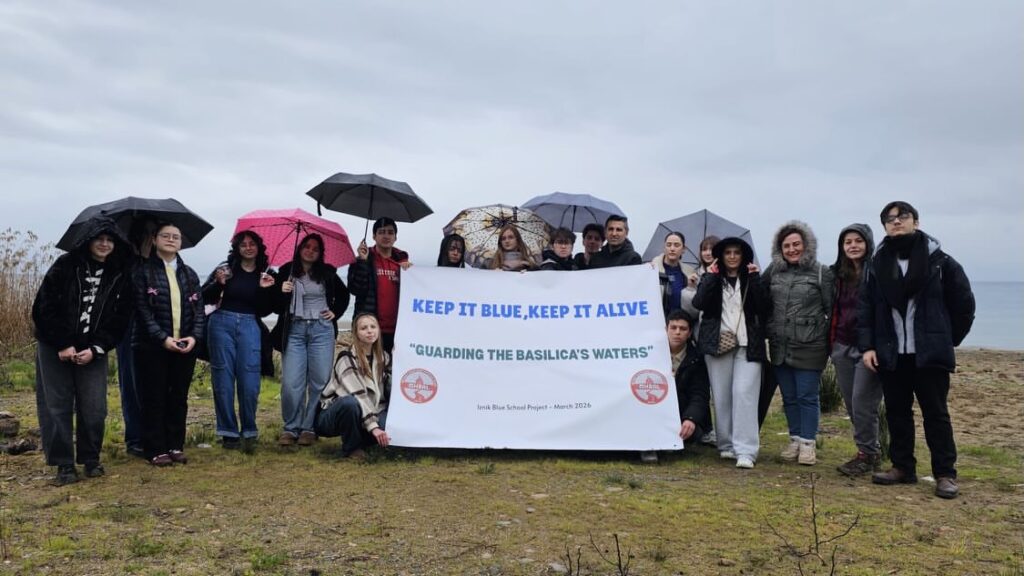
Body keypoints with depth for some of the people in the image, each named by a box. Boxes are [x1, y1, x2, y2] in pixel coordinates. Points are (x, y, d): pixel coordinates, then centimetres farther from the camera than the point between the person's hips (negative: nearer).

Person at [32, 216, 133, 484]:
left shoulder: (120, 276, 1)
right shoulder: (65, 266, -4)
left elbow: (119, 318, 0)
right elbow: (44, 308, -7)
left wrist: (95, 349, -10)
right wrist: (63, 345, -12)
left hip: (93, 352, 1)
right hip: (55, 350, -1)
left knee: (94, 408, -1)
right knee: (57, 407, 1)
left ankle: (91, 459, 16)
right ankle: (64, 464, 11)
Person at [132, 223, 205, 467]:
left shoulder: (189, 274, 14)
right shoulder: (142, 272, 0)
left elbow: (199, 309, 8)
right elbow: (142, 310, -9)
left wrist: (194, 336, -8)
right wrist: (163, 338, -18)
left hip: (185, 346, 4)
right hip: (152, 346, -4)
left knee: (179, 398, 8)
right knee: (154, 398, 1)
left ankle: (176, 446, 17)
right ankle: (156, 450, 8)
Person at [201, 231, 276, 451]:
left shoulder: (266, 275, 10)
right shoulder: (225, 269, 5)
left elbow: (265, 311, 8)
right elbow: (204, 297, 2)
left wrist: (265, 289, -7)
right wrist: (218, 283, -15)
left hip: (250, 326, 1)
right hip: (222, 323, -1)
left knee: (249, 381, -6)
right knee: (224, 379, 1)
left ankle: (249, 431, 9)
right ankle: (229, 433, 9)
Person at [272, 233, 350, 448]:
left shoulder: (327, 273, 8)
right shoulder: (286, 271, 5)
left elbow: (344, 295, 23)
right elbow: (277, 306, 6)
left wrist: (335, 313, 9)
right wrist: (282, 292, -13)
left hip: (321, 330, 1)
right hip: (294, 330, -1)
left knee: (319, 381, -2)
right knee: (291, 383, -7)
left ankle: (309, 428, 7)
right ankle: (290, 428, 7)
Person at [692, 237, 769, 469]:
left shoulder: (753, 279, 12)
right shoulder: (711, 278, 13)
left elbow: (765, 308, -3)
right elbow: (698, 303, -6)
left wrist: (755, 278, -9)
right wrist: (710, 276, -8)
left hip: (747, 345, -1)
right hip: (718, 343, 1)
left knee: (744, 393, -12)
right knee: (721, 396, 3)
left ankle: (745, 450, -13)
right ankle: (726, 445, 13)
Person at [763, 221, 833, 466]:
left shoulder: (821, 272, -3)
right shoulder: (773, 271, 8)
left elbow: (832, 308, -3)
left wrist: (833, 342, -5)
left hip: (809, 347, -4)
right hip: (779, 346, 4)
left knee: (807, 397, 2)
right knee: (789, 397, 12)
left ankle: (808, 442, 13)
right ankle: (795, 439, 24)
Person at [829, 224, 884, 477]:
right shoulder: (838, 274, 12)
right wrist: (832, 340, 14)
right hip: (843, 346, 6)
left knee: (862, 403, -7)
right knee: (851, 404, 8)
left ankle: (866, 454, 7)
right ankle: (872, 450, 22)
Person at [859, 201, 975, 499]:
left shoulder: (940, 261, -2)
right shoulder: (878, 264, 5)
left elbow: (964, 303, 3)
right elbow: (866, 309, 5)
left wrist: (949, 340, 6)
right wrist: (867, 346, -3)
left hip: (930, 354, -3)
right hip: (891, 355, 3)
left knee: (936, 413, 3)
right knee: (896, 412, 10)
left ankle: (945, 474, 11)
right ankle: (902, 467, 21)